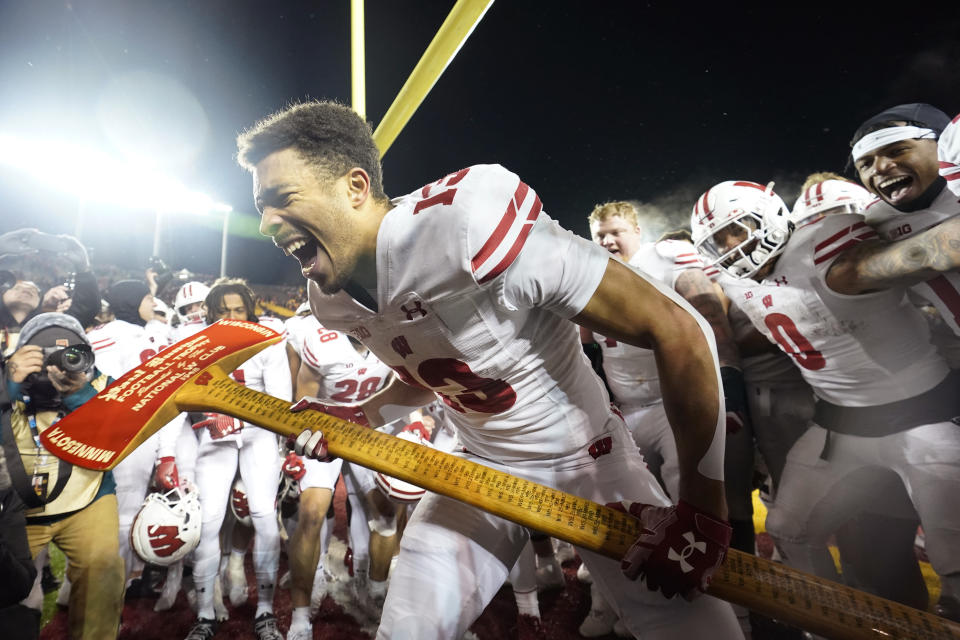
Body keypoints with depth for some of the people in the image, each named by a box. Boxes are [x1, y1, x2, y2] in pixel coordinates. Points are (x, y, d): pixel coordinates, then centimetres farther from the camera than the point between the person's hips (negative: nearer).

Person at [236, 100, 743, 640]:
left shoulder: (468, 220, -33)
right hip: (483, 467, 5)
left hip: (587, 459, -4)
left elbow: (679, 330, -28)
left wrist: (704, 508, -21)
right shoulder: (332, 302, -7)